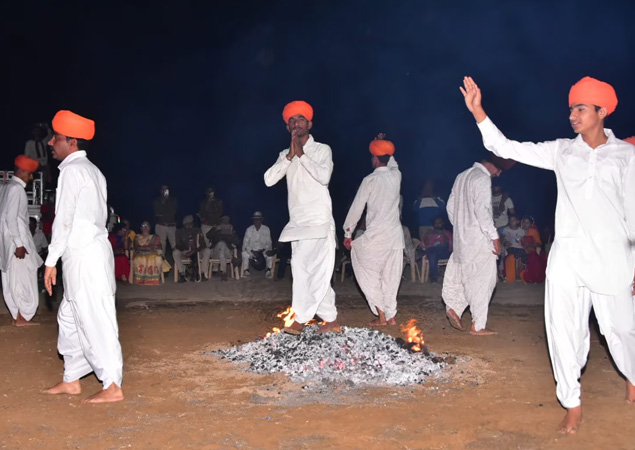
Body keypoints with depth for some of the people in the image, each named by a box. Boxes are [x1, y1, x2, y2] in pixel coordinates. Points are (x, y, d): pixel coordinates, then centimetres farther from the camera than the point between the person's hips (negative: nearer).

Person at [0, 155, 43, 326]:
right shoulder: (16, 188, -13)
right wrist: (19, 244, -21)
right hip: (17, 239, -9)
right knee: (25, 279, -3)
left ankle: (16, 316, 15)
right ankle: (22, 317, 2)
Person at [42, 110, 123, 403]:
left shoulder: (72, 170, -11)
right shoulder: (92, 170, 17)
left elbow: (64, 219, -15)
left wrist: (51, 261, -11)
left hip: (84, 257, -10)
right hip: (91, 250, 10)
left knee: (95, 320, -5)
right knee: (70, 318, 17)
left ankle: (112, 387, 1)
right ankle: (71, 380, 26)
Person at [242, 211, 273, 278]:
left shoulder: (266, 229, 2)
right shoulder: (249, 229, 1)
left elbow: (269, 242, 1)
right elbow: (245, 242, -1)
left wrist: (265, 249, -19)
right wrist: (250, 251, -18)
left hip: (263, 250, 0)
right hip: (251, 251, 0)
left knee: (270, 254, -32)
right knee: (244, 254, -31)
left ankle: (268, 270, -17)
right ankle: (246, 271, -17)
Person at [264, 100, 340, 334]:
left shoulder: (322, 149, 2)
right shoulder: (285, 155, 14)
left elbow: (324, 176, -16)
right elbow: (269, 180, -2)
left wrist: (301, 154, -14)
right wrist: (290, 156, -11)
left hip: (318, 220, -5)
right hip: (297, 222, 5)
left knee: (310, 270, -14)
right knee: (315, 272, 6)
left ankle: (300, 320, -7)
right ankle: (331, 320, 13)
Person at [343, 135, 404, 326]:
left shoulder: (370, 180, -10)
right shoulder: (396, 175, 4)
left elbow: (357, 208, -5)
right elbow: (392, 162, 30)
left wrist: (348, 233, 4)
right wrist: (382, 145, 34)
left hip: (376, 235, -5)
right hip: (395, 234, 5)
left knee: (369, 274, 8)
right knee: (390, 277, 10)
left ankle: (381, 315, 5)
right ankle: (391, 315, 13)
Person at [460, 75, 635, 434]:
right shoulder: (562, 151, 7)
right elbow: (506, 148, 4)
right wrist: (477, 111, -4)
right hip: (567, 257, 2)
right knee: (565, 332, 2)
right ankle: (573, 405, 16)